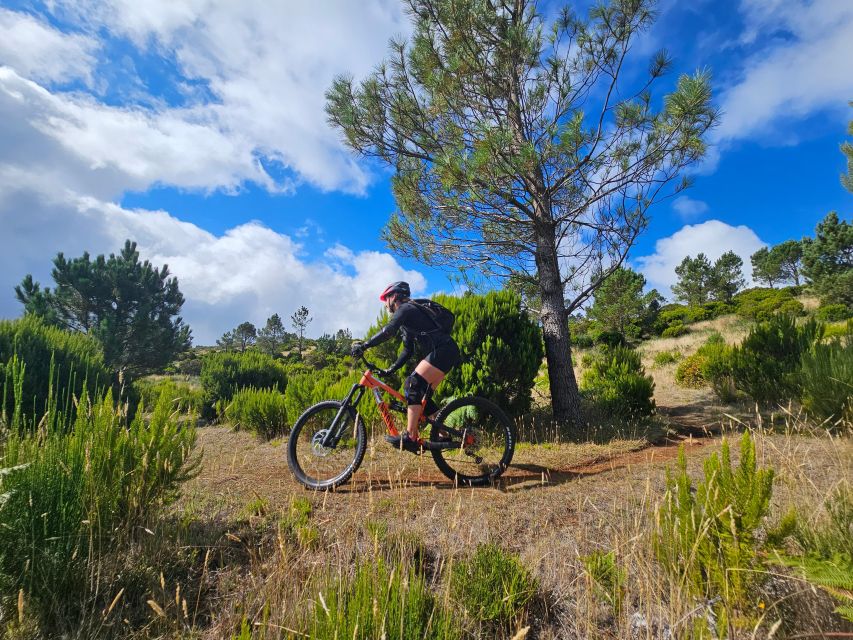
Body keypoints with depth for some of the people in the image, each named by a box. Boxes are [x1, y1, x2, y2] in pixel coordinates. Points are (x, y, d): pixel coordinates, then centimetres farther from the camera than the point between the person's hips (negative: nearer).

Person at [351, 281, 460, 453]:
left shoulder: (406, 308, -5)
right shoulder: (406, 320, 25)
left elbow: (388, 331, -22)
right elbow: (407, 351, 23)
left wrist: (363, 346, -21)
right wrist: (389, 370, 15)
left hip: (443, 350, -10)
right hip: (444, 353, 10)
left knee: (414, 385, -17)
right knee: (422, 395, 8)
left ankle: (410, 437, -19)